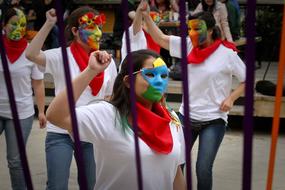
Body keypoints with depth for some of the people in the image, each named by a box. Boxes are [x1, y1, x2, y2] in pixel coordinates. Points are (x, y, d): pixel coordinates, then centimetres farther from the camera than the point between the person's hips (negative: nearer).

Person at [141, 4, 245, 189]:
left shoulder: (226, 53, -11)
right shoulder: (188, 45, 0)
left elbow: (248, 80, -2)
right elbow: (160, 38, 3)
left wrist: (231, 98, -12)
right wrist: (146, 15, -6)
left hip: (213, 120, -4)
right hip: (186, 115, 4)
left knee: (203, 169, 0)